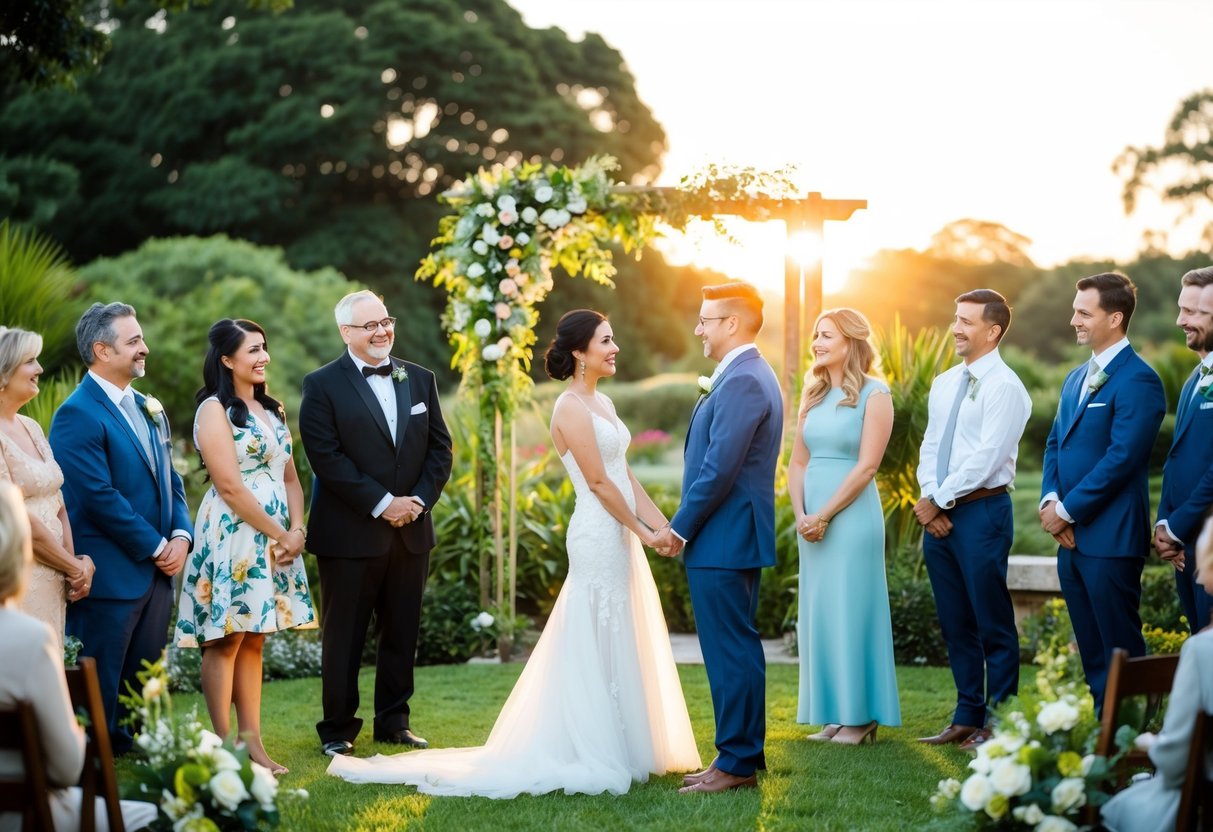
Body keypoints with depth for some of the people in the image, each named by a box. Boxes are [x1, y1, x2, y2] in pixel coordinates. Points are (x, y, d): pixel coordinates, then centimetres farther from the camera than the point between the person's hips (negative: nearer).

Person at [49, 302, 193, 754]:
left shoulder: (149, 409, 15)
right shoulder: (77, 415, -12)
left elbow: (170, 480, 18)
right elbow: (99, 497, -18)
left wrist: (181, 535, 0)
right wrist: (156, 546, -13)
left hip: (157, 571, 8)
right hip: (110, 576, -8)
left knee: (144, 688, 12)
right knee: (99, 689, 0)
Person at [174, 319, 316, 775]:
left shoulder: (271, 409, 16)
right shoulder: (215, 410, -8)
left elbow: (290, 478, 15)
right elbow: (230, 487, -14)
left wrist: (297, 530, -1)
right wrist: (279, 533, -10)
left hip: (274, 537, 8)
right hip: (233, 535, -8)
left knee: (253, 640, 9)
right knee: (226, 640, -4)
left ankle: (252, 742, 10)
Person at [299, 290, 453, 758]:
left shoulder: (419, 380, 11)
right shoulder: (323, 385, -4)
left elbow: (440, 447, 9)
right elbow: (326, 456, -13)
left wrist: (419, 499, -6)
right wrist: (382, 504, -16)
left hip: (411, 528, 5)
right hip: (349, 533, -5)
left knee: (402, 632, 11)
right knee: (344, 635, 3)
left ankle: (393, 721, 21)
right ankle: (338, 728, 12)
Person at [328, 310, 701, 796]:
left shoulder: (603, 404, 14)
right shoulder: (571, 408, -14)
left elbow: (624, 475, 13)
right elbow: (598, 482, -16)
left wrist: (663, 525, 5)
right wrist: (642, 531, -10)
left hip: (620, 537, 9)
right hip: (599, 536, -9)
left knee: (623, 644, 13)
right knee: (598, 645, -4)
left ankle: (625, 749, 21)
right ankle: (594, 754, 3)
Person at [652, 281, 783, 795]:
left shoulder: (743, 381, -18)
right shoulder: (748, 375, 17)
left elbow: (719, 468, -22)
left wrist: (680, 529, -13)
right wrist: (686, 526, 15)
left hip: (723, 540, -11)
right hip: (735, 539, 11)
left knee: (730, 652, -6)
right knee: (737, 650, 14)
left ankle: (736, 763, -2)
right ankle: (743, 755, 21)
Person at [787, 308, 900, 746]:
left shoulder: (873, 395, -6)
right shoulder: (813, 395, 13)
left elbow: (866, 466, -13)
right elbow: (798, 462, 12)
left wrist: (824, 515, -14)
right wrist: (800, 514, -4)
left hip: (852, 517, -7)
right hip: (812, 522, 7)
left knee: (850, 610, -3)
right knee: (816, 612, 7)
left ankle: (860, 718, 5)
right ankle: (832, 716, 14)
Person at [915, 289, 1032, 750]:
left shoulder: (1004, 386, -10)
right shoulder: (944, 384, 15)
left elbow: (986, 457, -16)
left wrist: (939, 501, -12)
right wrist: (928, 497, -2)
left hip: (982, 512, -8)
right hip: (937, 514, 8)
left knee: (992, 623, -2)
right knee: (954, 622, 12)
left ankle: (997, 724, 5)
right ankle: (967, 716, 21)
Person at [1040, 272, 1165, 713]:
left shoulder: (1138, 380, -12)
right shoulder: (1076, 378, 17)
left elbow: (1121, 458, -18)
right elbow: (1054, 444, 17)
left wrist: (1068, 510, -14)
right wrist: (1050, 499, -1)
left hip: (1110, 539, -9)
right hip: (1072, 537, 9)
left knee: (1120, 648, -3)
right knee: (1091, 650, 13)